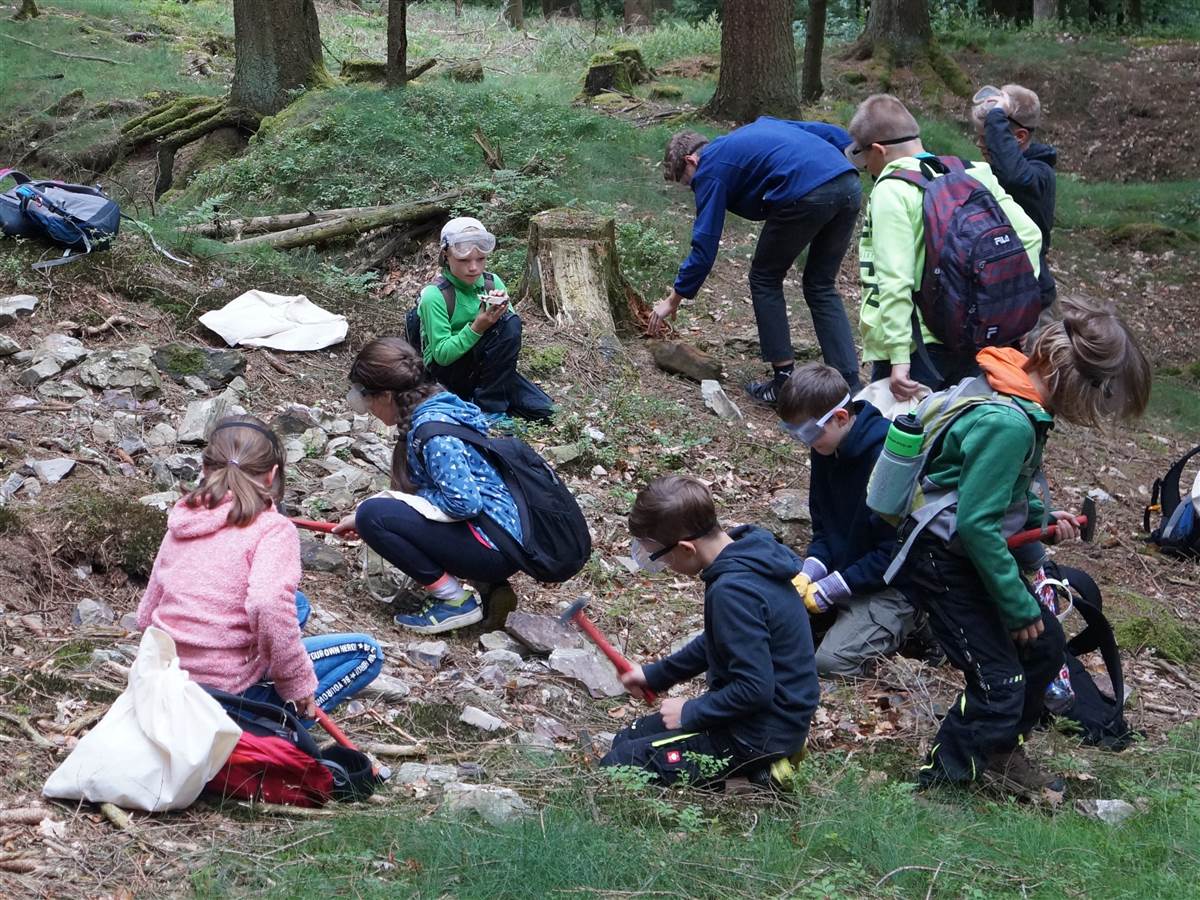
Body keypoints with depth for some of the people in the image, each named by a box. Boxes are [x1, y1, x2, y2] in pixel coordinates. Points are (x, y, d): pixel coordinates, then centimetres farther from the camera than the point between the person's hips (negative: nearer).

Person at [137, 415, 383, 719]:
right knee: (365, 653, 8)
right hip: (226, 689, -7)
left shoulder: (182, 522, 9)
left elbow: (146, 615, 13)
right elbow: (268, 604, -29)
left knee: (297, 603, 28)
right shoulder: (274, 529, -10)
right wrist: (299, 685, -17)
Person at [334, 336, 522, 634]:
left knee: (373, 515, -15)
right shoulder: (437, 407, 10)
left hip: (496, 547, -10)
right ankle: (489, 589, 13)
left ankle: (455, 600, -7)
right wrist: (362, 517, 30)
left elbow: (463, 502, -24)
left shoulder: (431, 426, -19)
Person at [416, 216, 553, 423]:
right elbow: (442, 354, -18)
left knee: (542, 410, -14)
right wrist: (477, 328, -31)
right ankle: (491, 407, -19)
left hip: (485, 370, 6)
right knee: (508, 324, -27)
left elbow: (512, 334, -3)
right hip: (445, 371, -6)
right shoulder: (434, 295, -16)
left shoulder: (492, 283, 1)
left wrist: (502, 311, -24)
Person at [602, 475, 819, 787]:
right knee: (627, 740, 20)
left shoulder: (733, 592, -29)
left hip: (759, 737, -10)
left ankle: (753, 774, -5)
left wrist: (690, 712, -14)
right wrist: (655, 675, 20)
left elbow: (754, 688, -28)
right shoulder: (746, 553, 2)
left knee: (617, 766, -9)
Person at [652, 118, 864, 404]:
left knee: (765, 280, 15)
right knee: (821, 287, 20)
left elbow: (704, 247, 12)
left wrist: (673, 301, 21)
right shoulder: (759, 126, 33)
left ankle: (785, 382, 14)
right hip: (850, 186, 7)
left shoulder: (710, 169, 13)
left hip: (806, 195, -7)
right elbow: (832, 134, 24)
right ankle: (850, 385, 14)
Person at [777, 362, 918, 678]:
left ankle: (899, 624, 1)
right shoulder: (826, 450, 0)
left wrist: (826, 590, -21)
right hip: (841, 567, 8)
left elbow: (893, 552, -23)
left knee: (831, 661, -25)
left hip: (890, 584, -8)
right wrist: (808, 574, -9)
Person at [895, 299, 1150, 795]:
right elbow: (976, 523, -27)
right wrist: (1019, 607, -18)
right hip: (941, 558, -10)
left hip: (974, 551, 10)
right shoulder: (1008, 423, -30)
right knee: (999, 684, -10)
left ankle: (998, 751, 33)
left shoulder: (1024, 404, 0)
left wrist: (1041, 518, 0)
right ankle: (943, 777, 8)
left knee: (1045, 644, 15)